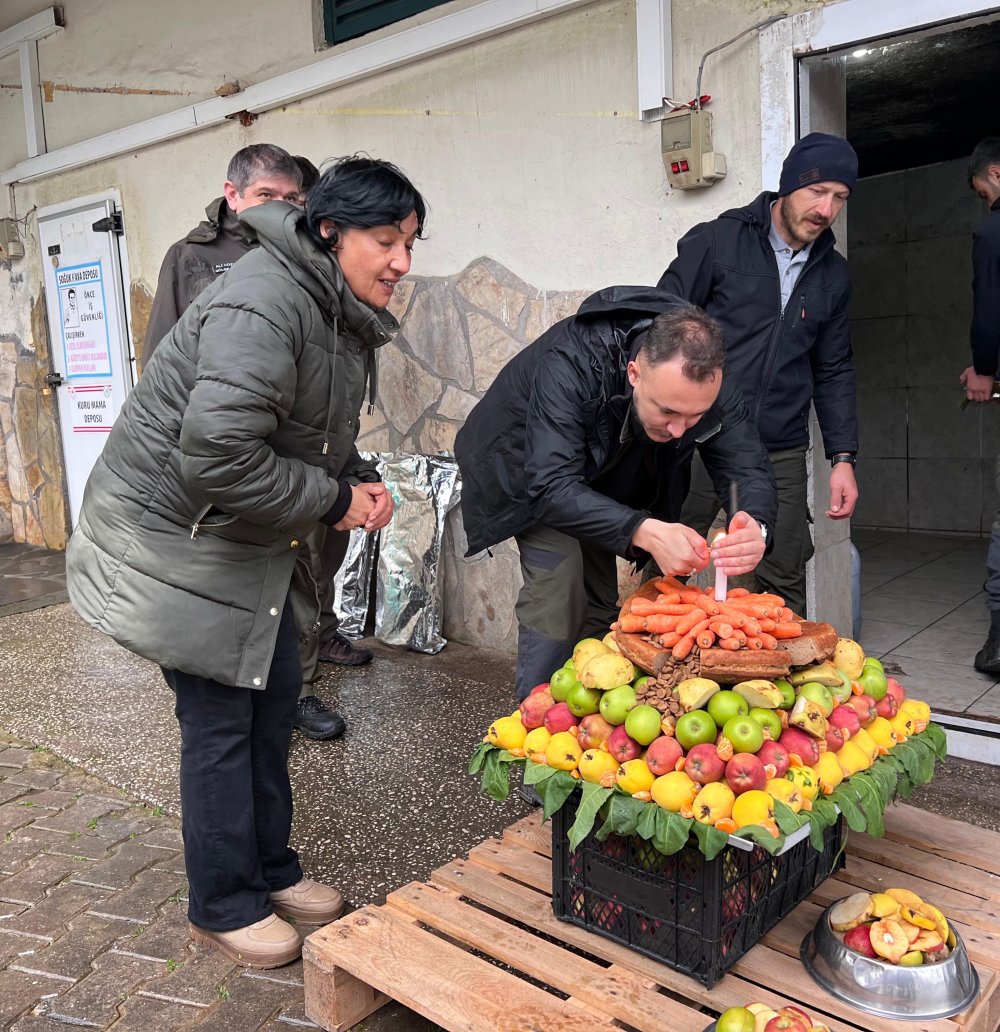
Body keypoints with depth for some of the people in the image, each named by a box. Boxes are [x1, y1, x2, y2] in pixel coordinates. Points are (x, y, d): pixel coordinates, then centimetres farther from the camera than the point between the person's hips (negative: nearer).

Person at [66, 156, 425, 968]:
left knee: (275, 687, 14)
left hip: (239, 536, 10)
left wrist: (358, 482, -3)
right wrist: (333, 499, -22)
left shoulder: (340, 314, 7)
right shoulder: (265, 305, -26)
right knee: (220, 716, 0)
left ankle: (270, 868, 33)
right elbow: (217, 456, -34)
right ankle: (223, 906, 21)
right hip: (172, 531, -10)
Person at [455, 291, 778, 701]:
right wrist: (644, 531, -60)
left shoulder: (707, 383, -28)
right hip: (527, 466, -5)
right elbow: (553, 486, -47)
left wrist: (753, 528, -50)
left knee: (599, 600, 6)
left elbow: (750, 471, -26)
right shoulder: (569, 365, -43)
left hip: (602, 480, 5)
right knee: (559, 581, -23)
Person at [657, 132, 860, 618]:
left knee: (783, 587, 6)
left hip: (780, 455, 4)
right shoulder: (717, 241, -2)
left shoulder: (833, 275, 13)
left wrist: (843, 457, 11)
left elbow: (833, 370, 18)